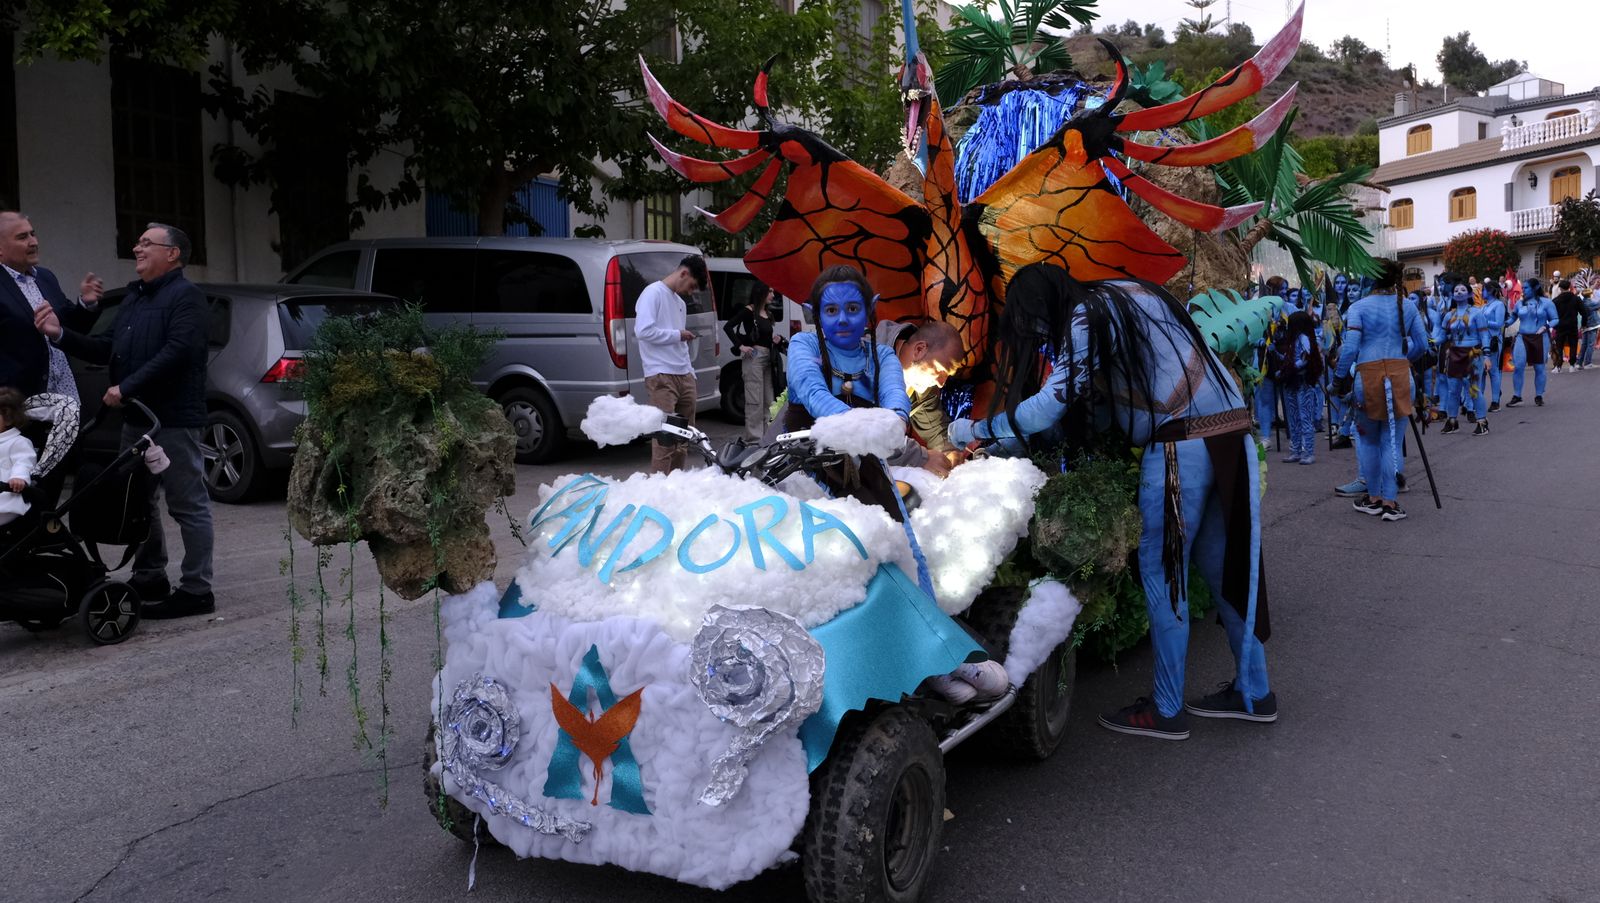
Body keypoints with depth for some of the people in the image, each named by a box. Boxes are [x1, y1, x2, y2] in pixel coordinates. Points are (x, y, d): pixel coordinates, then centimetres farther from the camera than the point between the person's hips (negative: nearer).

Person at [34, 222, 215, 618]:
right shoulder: (133, 296, 19)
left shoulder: (185, 296, -9)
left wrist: (126, 388, -21)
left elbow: (176, 352, -21)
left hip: (174, 419, -10)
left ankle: (196, 591, 0)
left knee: (188, 506, -4)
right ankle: (149, 579, 29)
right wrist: (61, 335, 5)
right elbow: (107, 349, 17)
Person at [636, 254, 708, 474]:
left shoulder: (680, 303, 23)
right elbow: (643, 331, -18)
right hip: (662, 376, -9)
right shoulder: (653, 293, -4)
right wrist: (677, 334, -8)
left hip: (684, 375, 9)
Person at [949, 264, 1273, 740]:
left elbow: (1051, 403, -12)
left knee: (1161, 572, 1)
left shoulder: (1087, 318, -8)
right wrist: (1024, 439, 14)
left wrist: (978, 430, 0)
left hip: (1183, 443, -9)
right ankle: (1253, 692, 27)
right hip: (1231, 432, 9)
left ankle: (1167, 711, 10)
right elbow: (1100, 408, 18)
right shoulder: (1122, 298, 19)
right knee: (1223, 565, 16)